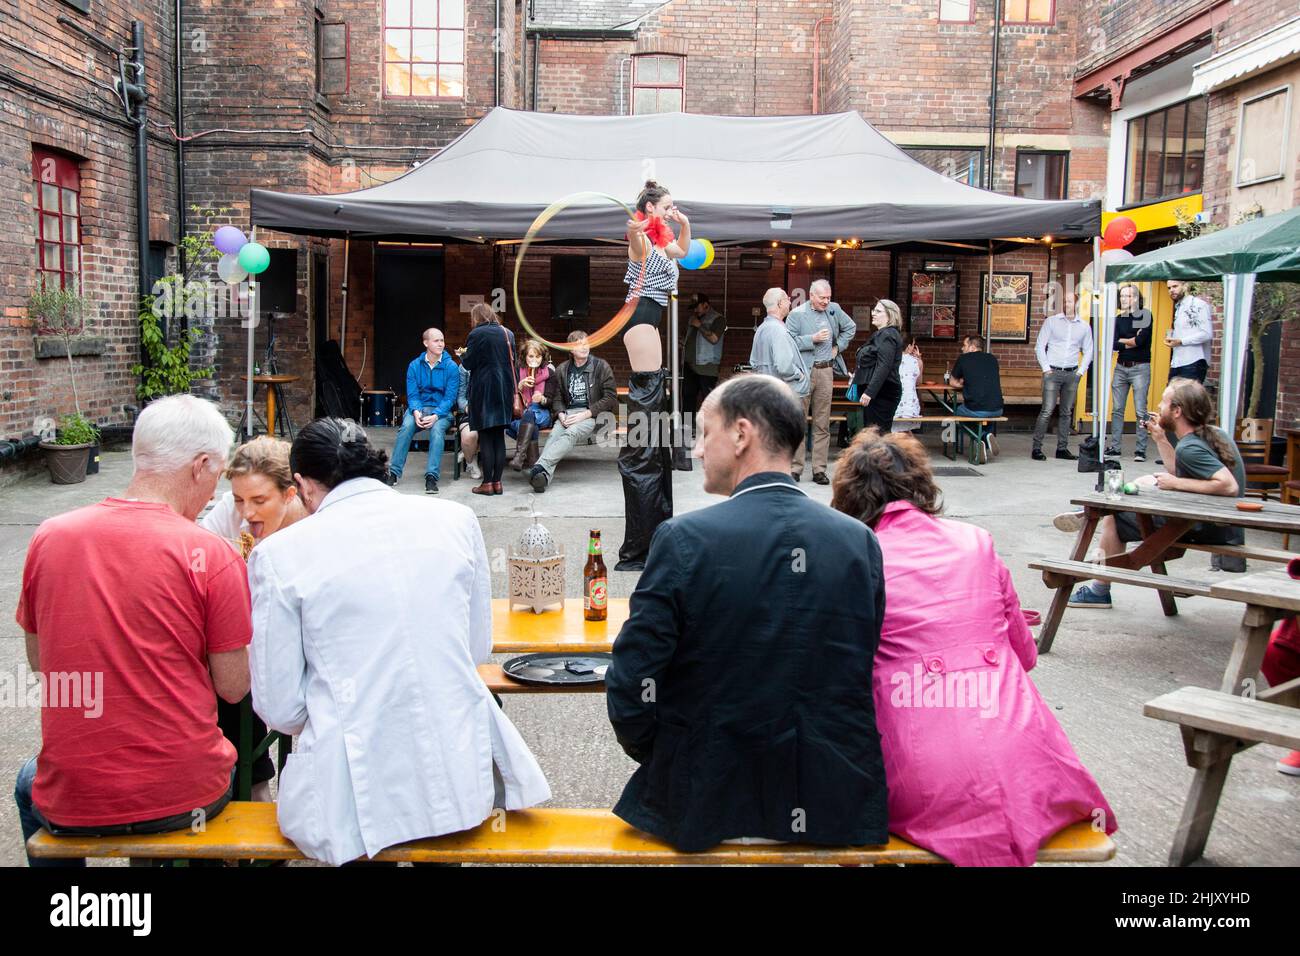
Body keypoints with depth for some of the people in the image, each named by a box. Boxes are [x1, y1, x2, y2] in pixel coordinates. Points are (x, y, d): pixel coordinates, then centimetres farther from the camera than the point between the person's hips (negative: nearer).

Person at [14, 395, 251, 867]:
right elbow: (233, 687, -9)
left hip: (71, 806, 2)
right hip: (185, 795, -2)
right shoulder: (213, 554, -16)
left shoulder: (48, 537, -5)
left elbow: (38, 659, 8)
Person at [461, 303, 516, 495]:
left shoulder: (476, 334, -7)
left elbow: (468, 363, -6)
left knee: (485, 437, -1)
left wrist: (462, 355, 13)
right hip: (504, 390, 5)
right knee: (499, 437, 7)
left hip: (484, 391, -5)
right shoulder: (508, 334, 9)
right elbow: (513, 363, 12)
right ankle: (497, 482, 6)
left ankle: (487, 483, -2)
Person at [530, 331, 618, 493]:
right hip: (568, 413, 3)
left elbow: (611, 397, 0)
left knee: (571, 433, -35)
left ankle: (541, 466, -54)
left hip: (592, 415, -3)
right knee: (554, 435, -31)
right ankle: (545, 475, -53)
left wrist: (585, 414, -10)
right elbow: (557, 398, 18)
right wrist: (561, 414, -6)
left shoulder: (601, 366, 6)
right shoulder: (562, 369, 18)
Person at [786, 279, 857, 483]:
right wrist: (813, 339, -16)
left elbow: (851, 327, 24)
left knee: (822, 424, 6)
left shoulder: (834, 310, 9)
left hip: (826, 371, 4)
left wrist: (838, 347, 14)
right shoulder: (797, 314, -5)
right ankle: (795, 468, 5)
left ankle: (819, 469, 11)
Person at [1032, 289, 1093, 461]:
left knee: (1067, 412, 8)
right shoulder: (1051, 321, 1)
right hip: (1053, 372, -3)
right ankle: (1037, 448, -6)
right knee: (1047, 411, -10)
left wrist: (1081, 371, 5)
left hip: (1072, 374, 3)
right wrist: (1045, 368, -6)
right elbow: (1039, 346, 0)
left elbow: (1088, 351, 15)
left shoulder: (1084, 326, 9)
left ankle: (1062, 448, 14)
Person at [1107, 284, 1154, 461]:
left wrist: (1122, 341, -3)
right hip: (1121, 367, 5)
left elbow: (1141, 341, -17)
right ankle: (1114, 447, 13)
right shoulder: (1118, 319, 10)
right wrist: (1132, 341, -10)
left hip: (1140, 368, -5)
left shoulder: (1145, 315, -4)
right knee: (1117, 409, 7)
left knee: (1140, 411, -5)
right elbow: (1113, 344, -1)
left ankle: (1141, 450, -3)